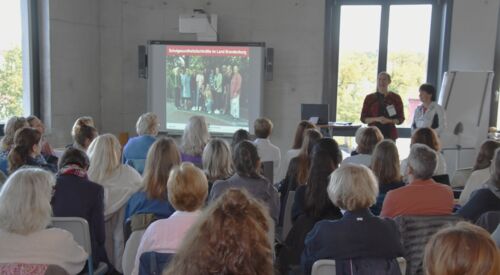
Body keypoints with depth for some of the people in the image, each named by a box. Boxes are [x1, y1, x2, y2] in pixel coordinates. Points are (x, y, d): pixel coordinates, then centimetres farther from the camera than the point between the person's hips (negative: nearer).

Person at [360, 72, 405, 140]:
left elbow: (401, 119, 8)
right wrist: (376, 119, -11)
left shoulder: (395, 98, 6)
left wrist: (389, 120, -11)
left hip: (390, 134, 0)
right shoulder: (369, 98, 7)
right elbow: (363, 118, 6)